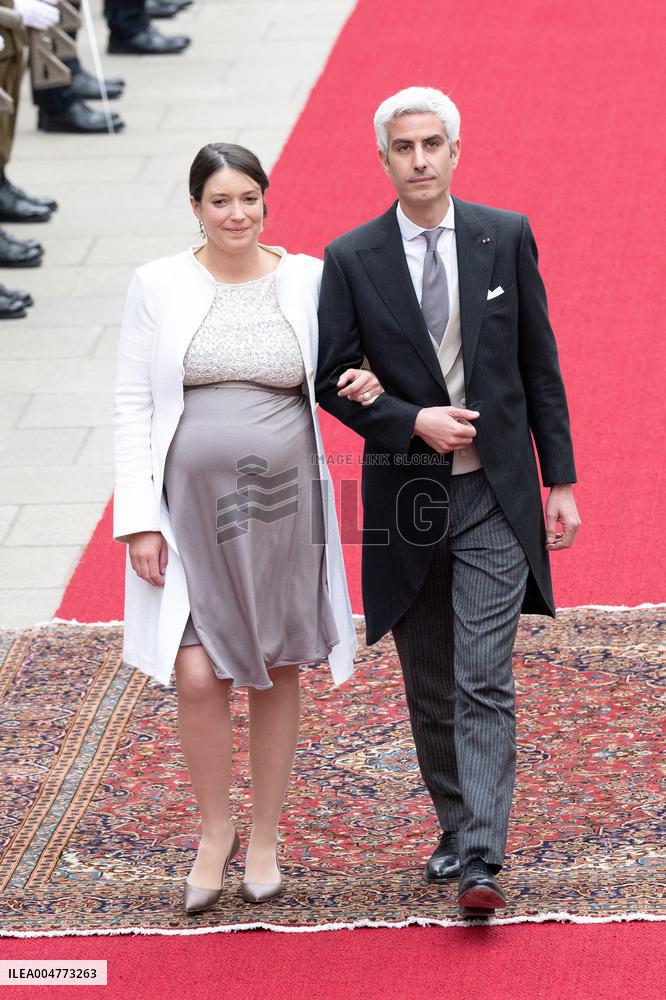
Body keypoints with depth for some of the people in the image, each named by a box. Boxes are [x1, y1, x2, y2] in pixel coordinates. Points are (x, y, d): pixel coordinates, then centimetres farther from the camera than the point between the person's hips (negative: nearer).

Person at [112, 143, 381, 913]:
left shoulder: (309, 280, 1)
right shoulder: (157, 285, -2)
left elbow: (333, 378, 14)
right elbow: (132, 408, -1)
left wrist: (363, 387, -11)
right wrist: (138, 520, -7)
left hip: (281, 503, 1)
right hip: (190, 505, -1)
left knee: (276, 673, 9)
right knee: (198, 675, -8)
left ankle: (264, 837, 25)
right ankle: (214, 829, 14)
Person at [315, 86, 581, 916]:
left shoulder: (506, 238, 1)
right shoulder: (352, 259, -2)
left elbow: (539, 364, 5)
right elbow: (333, 380, 0)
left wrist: (560, 480, 3)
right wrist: (413, 422, -16)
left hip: (496, 496, -1)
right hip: (405, 497, 1)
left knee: (483, 683, -9)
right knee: (429, 688, 11)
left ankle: (480, 862, -12)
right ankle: (456, 829, 27)